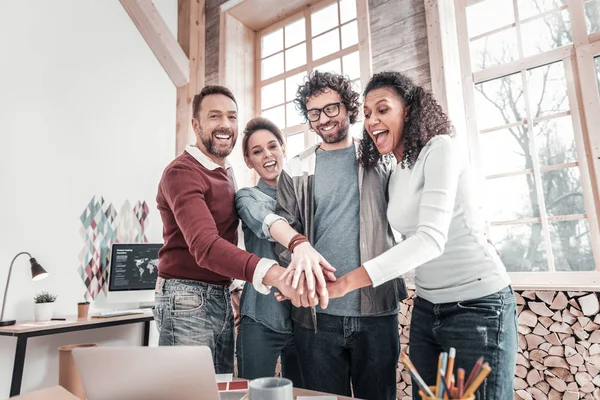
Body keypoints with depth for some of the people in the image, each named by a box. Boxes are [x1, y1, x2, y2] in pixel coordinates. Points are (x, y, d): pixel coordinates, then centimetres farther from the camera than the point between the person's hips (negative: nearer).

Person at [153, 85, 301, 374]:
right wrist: (271, 274, -45)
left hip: (222, 297, 8)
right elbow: (205, 245, -31)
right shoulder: (182, 172, -16)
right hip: (188, 298, -8)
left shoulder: (227, 173, 14)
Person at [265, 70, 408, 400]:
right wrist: (299, 244, -24)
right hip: (317, 312, 1)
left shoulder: (380, 159, 8)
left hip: (376, 310, 0)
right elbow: (280, 218, -2)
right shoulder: (297, 169, 9)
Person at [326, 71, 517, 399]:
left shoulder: (440, 148, -14)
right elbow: (411, 241, 8)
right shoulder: (396, 176, 9)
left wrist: (347, 282, -34)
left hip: (478, 305, -7)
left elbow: (431, 238, -27)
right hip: (426, 308, 7)